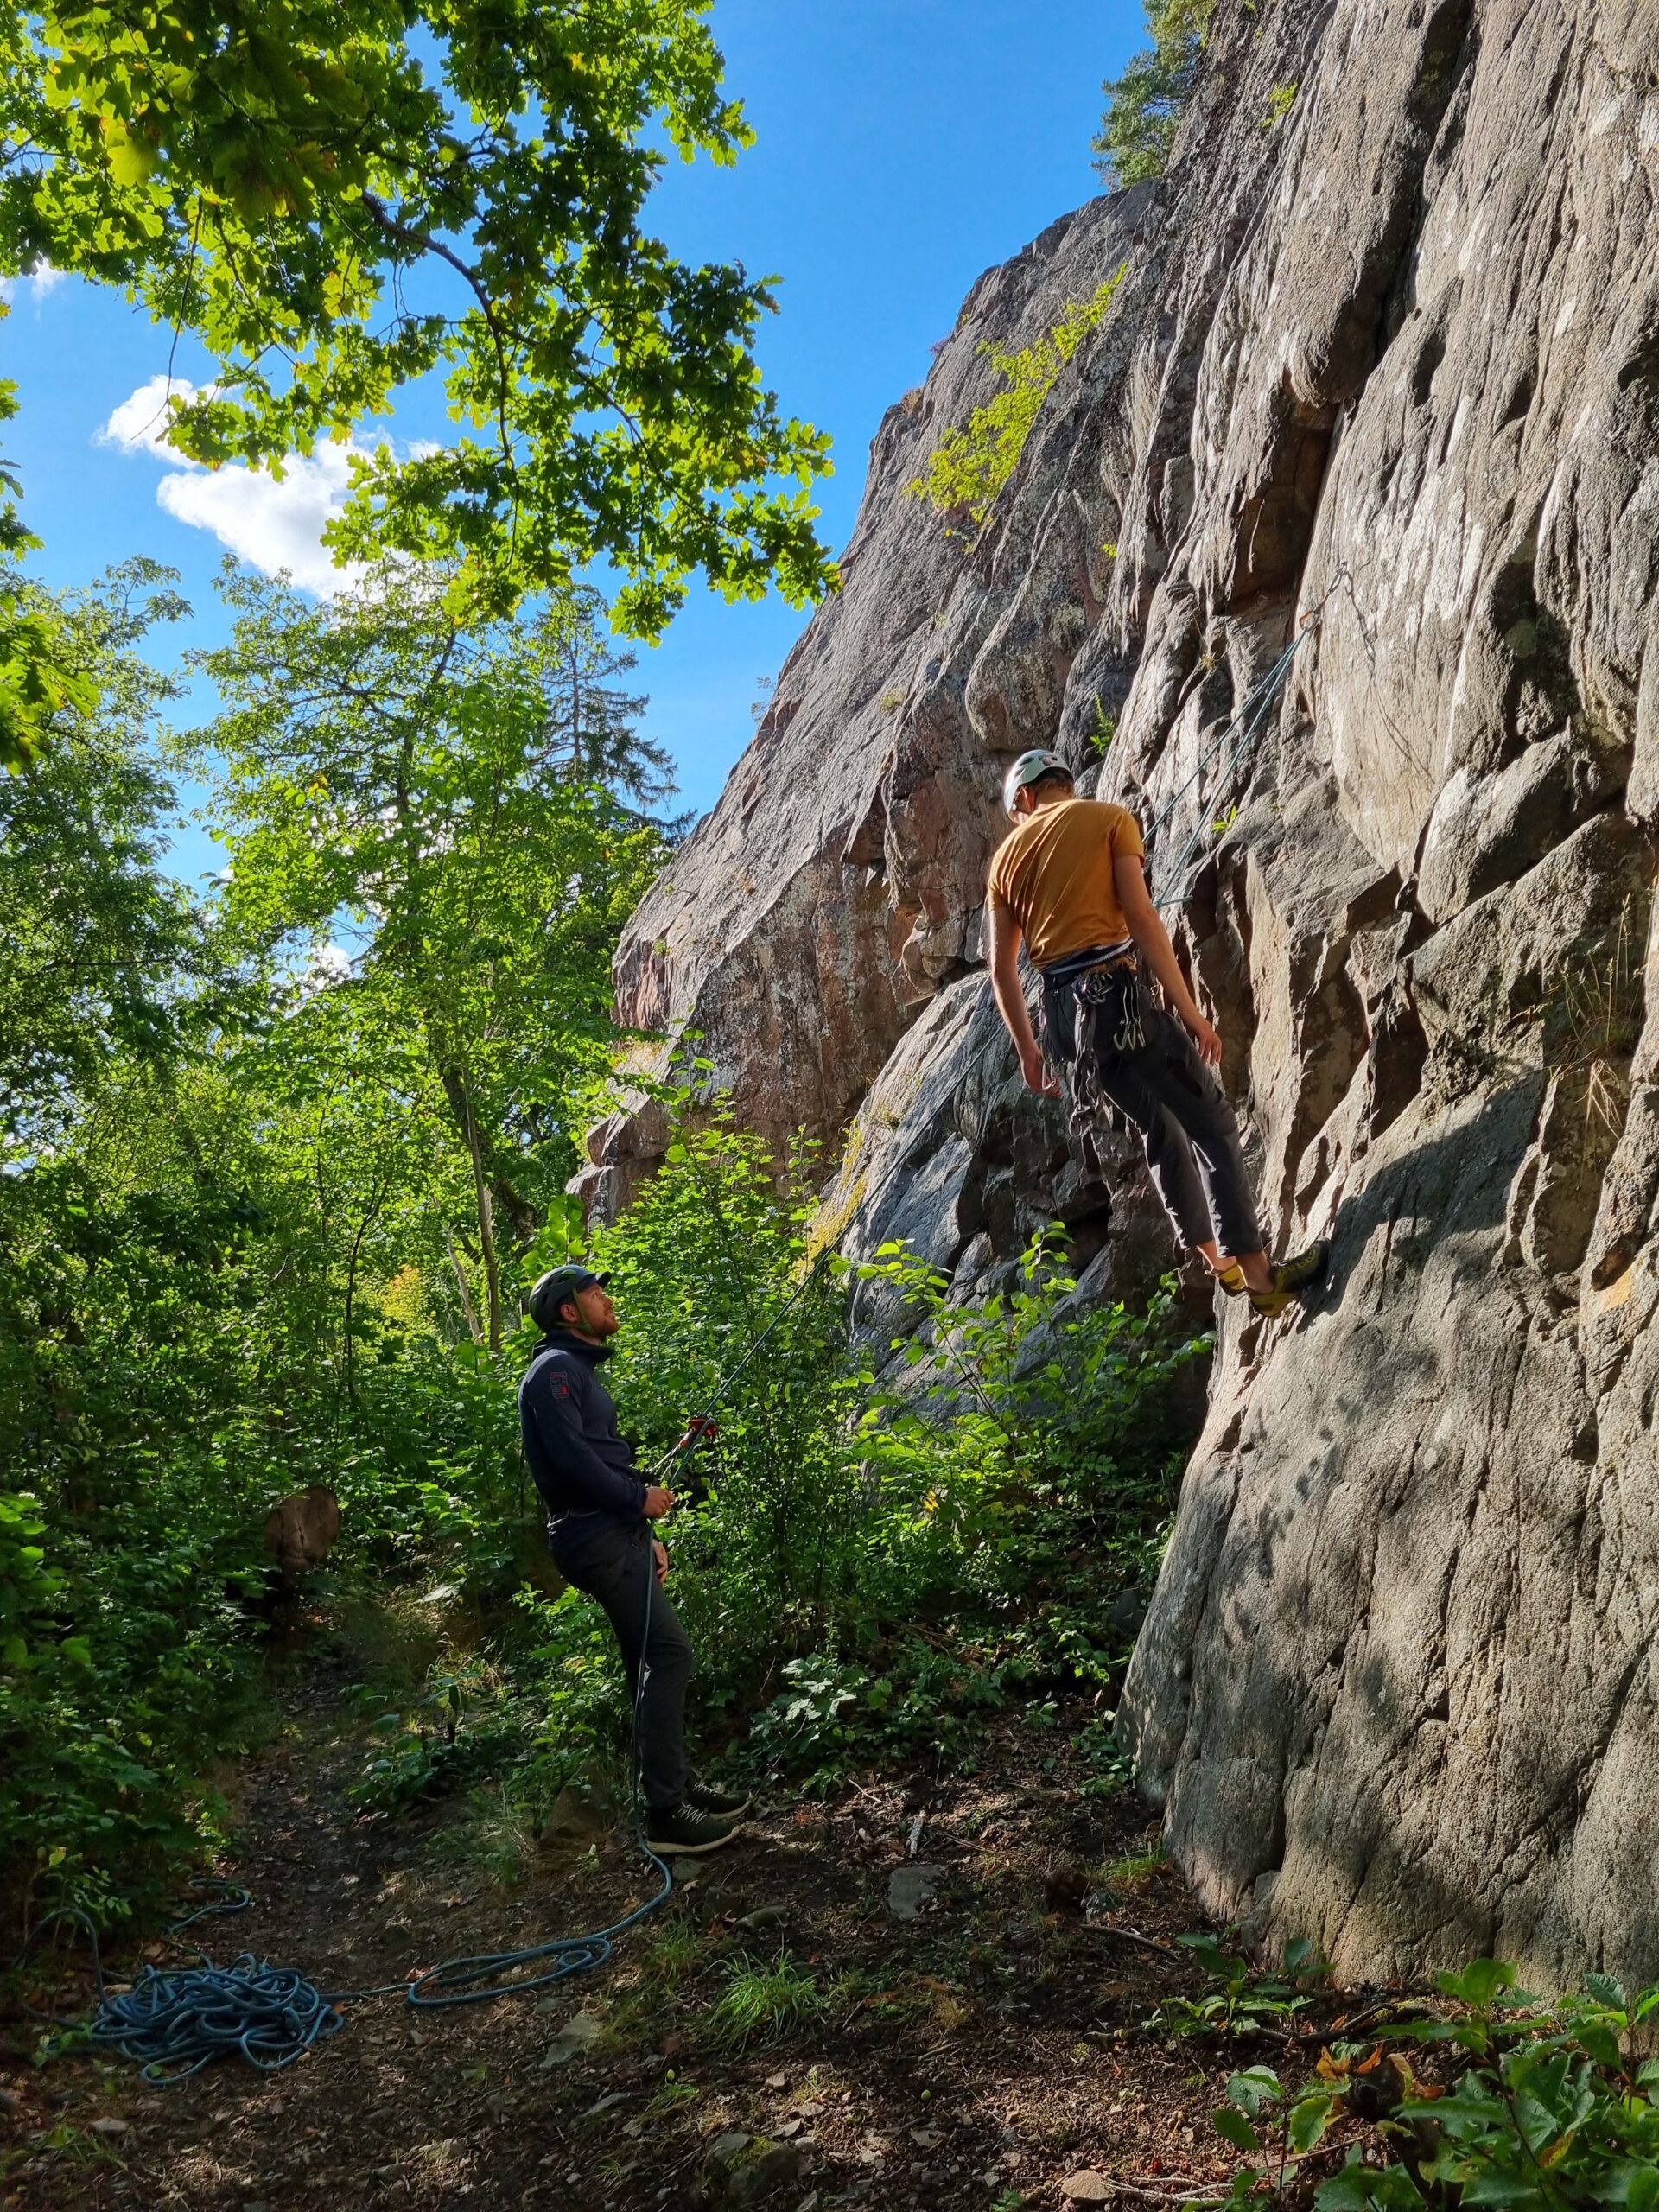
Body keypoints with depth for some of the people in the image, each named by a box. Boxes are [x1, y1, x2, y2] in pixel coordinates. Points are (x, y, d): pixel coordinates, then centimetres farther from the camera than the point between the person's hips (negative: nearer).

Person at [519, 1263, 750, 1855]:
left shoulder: (581, 1372, 22)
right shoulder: (555, 1368, -10)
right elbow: (570, 1456, -22)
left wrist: (645, 1535, 20)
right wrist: (639, 1499, -12)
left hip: (617, 1534, 10)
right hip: (597, 1537, -10)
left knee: (654, 1661, 13)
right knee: (668, 1653, -13)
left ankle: (678, 1784, 21)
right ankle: (665, 1812, -10)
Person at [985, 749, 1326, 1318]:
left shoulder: (1006, 856, 15)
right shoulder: (1110, 819, 3)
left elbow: (1002, 966, 13)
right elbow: (1141, 917, -9)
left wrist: (1027, 1050, 21)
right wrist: (1187, 1007, -9)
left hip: (1062, 1010, 6)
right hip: (1115, 994, -6)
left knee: (1159, 1127, 19)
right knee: (1212, 1122, -2)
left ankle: (1216, 1260, 23)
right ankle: (1257, 1273, -9)